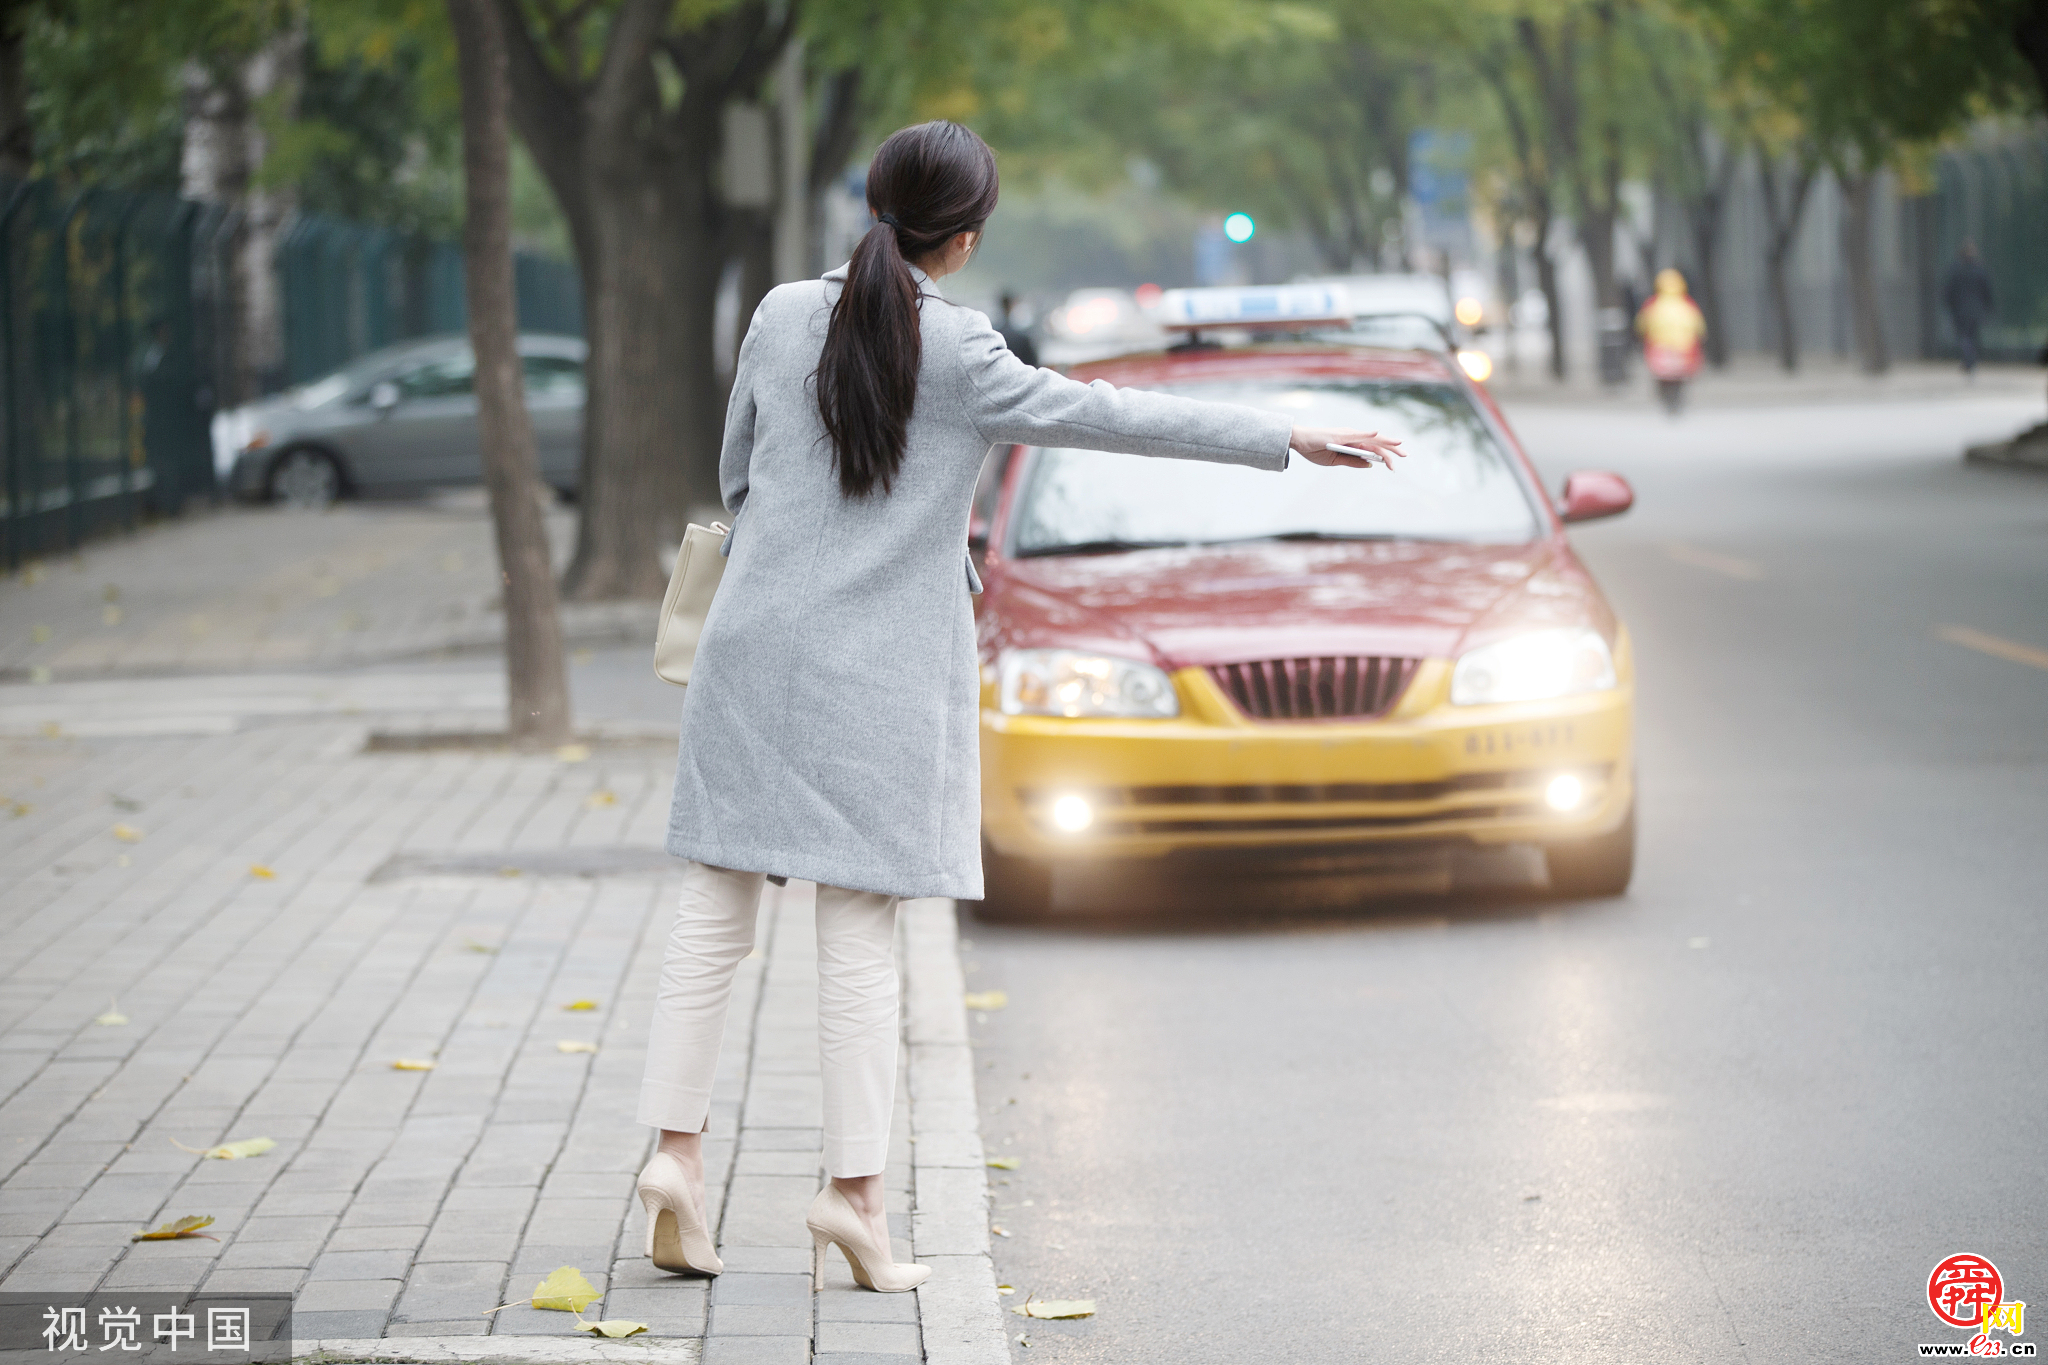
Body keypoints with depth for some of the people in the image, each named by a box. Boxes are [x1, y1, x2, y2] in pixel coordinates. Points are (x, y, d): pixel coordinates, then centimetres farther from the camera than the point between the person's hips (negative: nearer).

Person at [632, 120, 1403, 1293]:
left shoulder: (783, 316, 2)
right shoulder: (957, 356, -11)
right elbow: (1114, 416, -11)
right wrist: (1289, 438, -6)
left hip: (756, 649, 4)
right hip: (880, 671, -4)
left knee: (716, 918, 9)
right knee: (862, 932, 1)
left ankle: (677, 1148, 3)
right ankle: (855, 1189, 0)